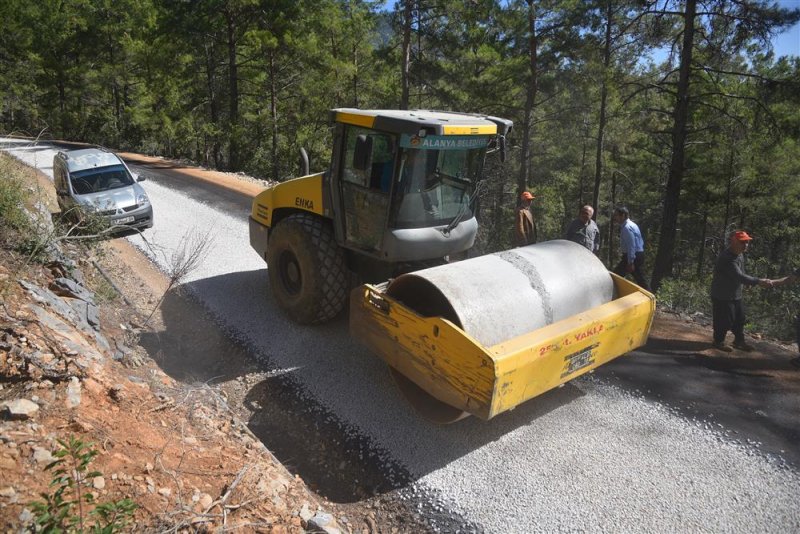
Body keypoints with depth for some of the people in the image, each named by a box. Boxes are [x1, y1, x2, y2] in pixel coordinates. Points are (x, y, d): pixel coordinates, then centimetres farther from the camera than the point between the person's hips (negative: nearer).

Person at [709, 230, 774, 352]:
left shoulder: (740, 255, 4)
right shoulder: (726, 258, -29)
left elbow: (741, 275, 14)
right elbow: (739, 276, -36)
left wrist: (759, 281, 6)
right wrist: (759, 281, -40)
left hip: (735, 294, 9)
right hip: (722, 296, -9)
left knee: (739, 318, 17)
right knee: (724, 320, 2)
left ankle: (739, 341, 34)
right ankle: (719, 342, 22)